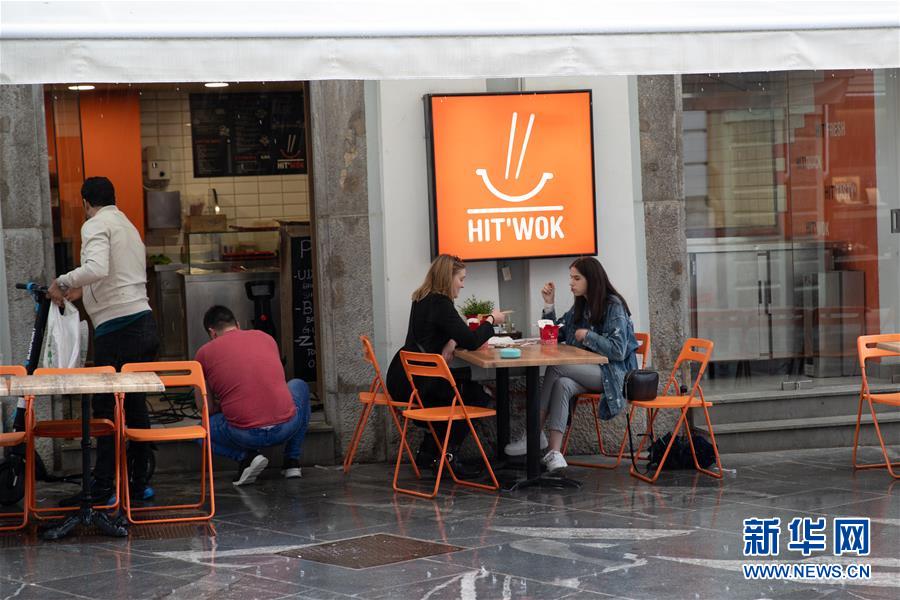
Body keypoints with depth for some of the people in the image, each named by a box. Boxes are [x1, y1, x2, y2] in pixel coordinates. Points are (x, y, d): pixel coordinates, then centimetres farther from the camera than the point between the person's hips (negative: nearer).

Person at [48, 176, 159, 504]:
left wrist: (62, 282, -12)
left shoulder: (96, 225, -5)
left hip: (117, 329, -8)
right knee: (136, 406, 12)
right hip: (145, 325, 8)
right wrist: (82, 290, 40)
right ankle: (139, 483, 14)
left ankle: (102, 487, -4)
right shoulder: (129, 227, 23)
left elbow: (97, 268, -24)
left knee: (104, 408, -4)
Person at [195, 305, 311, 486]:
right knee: (299, 386, 36)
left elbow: (207, 408, 15)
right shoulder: (266, 338, 18)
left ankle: (246, 457, 2)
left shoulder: (205, 352, 9)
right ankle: (292, 461, 25)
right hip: (286, 427, 3)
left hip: (246, 435, -2)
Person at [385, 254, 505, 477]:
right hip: (413, 384, -9)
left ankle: (428, 452, 21)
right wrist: (491, 320, -1)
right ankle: (449, 456, 5)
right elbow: (471, 341, -18)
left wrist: (452, 342, -2)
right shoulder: (440, 304, -16)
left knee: (467, 389, 23)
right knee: (477, 396, 3)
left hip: (403, 378, 9)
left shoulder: (423, 299, 13)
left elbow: (458, 334, 22)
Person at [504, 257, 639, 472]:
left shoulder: (613, 306, -7)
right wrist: (549, 304, 10)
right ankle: (554, 453, -40)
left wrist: (587, 336, -11)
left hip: (612, 373, -6)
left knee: (556, 368, -26)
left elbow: (618, 351, -15)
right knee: (562, 384, -29)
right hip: (589, 372, 6)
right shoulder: (580, 306, 16)